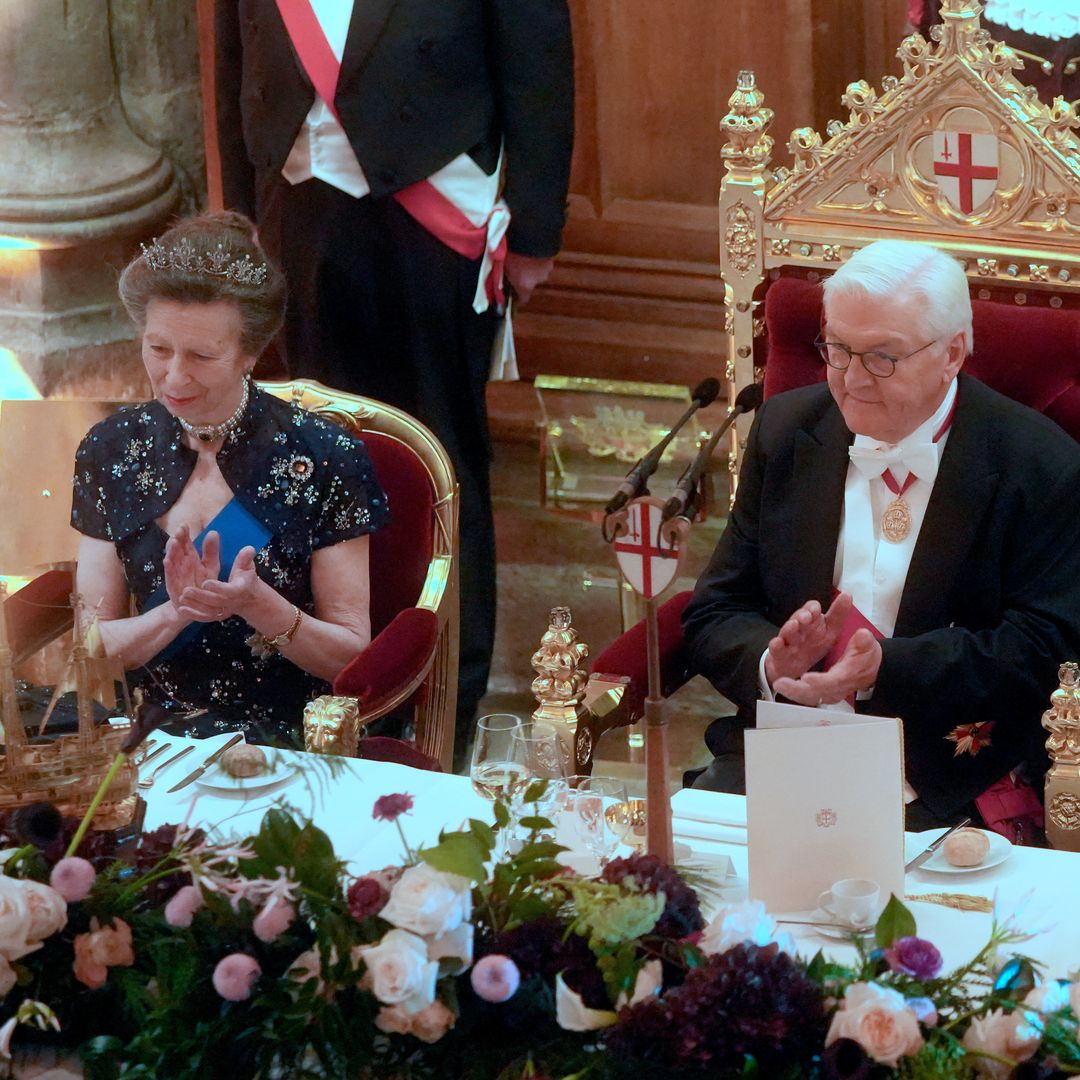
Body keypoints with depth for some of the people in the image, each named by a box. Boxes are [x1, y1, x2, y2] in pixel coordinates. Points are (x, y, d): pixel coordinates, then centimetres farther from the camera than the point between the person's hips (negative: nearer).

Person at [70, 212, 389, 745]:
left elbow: (351, 656, -2)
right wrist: (177, 611, -16)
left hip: (278, 737, -3)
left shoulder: (322, 457, -5)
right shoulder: (110, 450, 5)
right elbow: (92, 646, 4)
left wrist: (256, 604, -20)